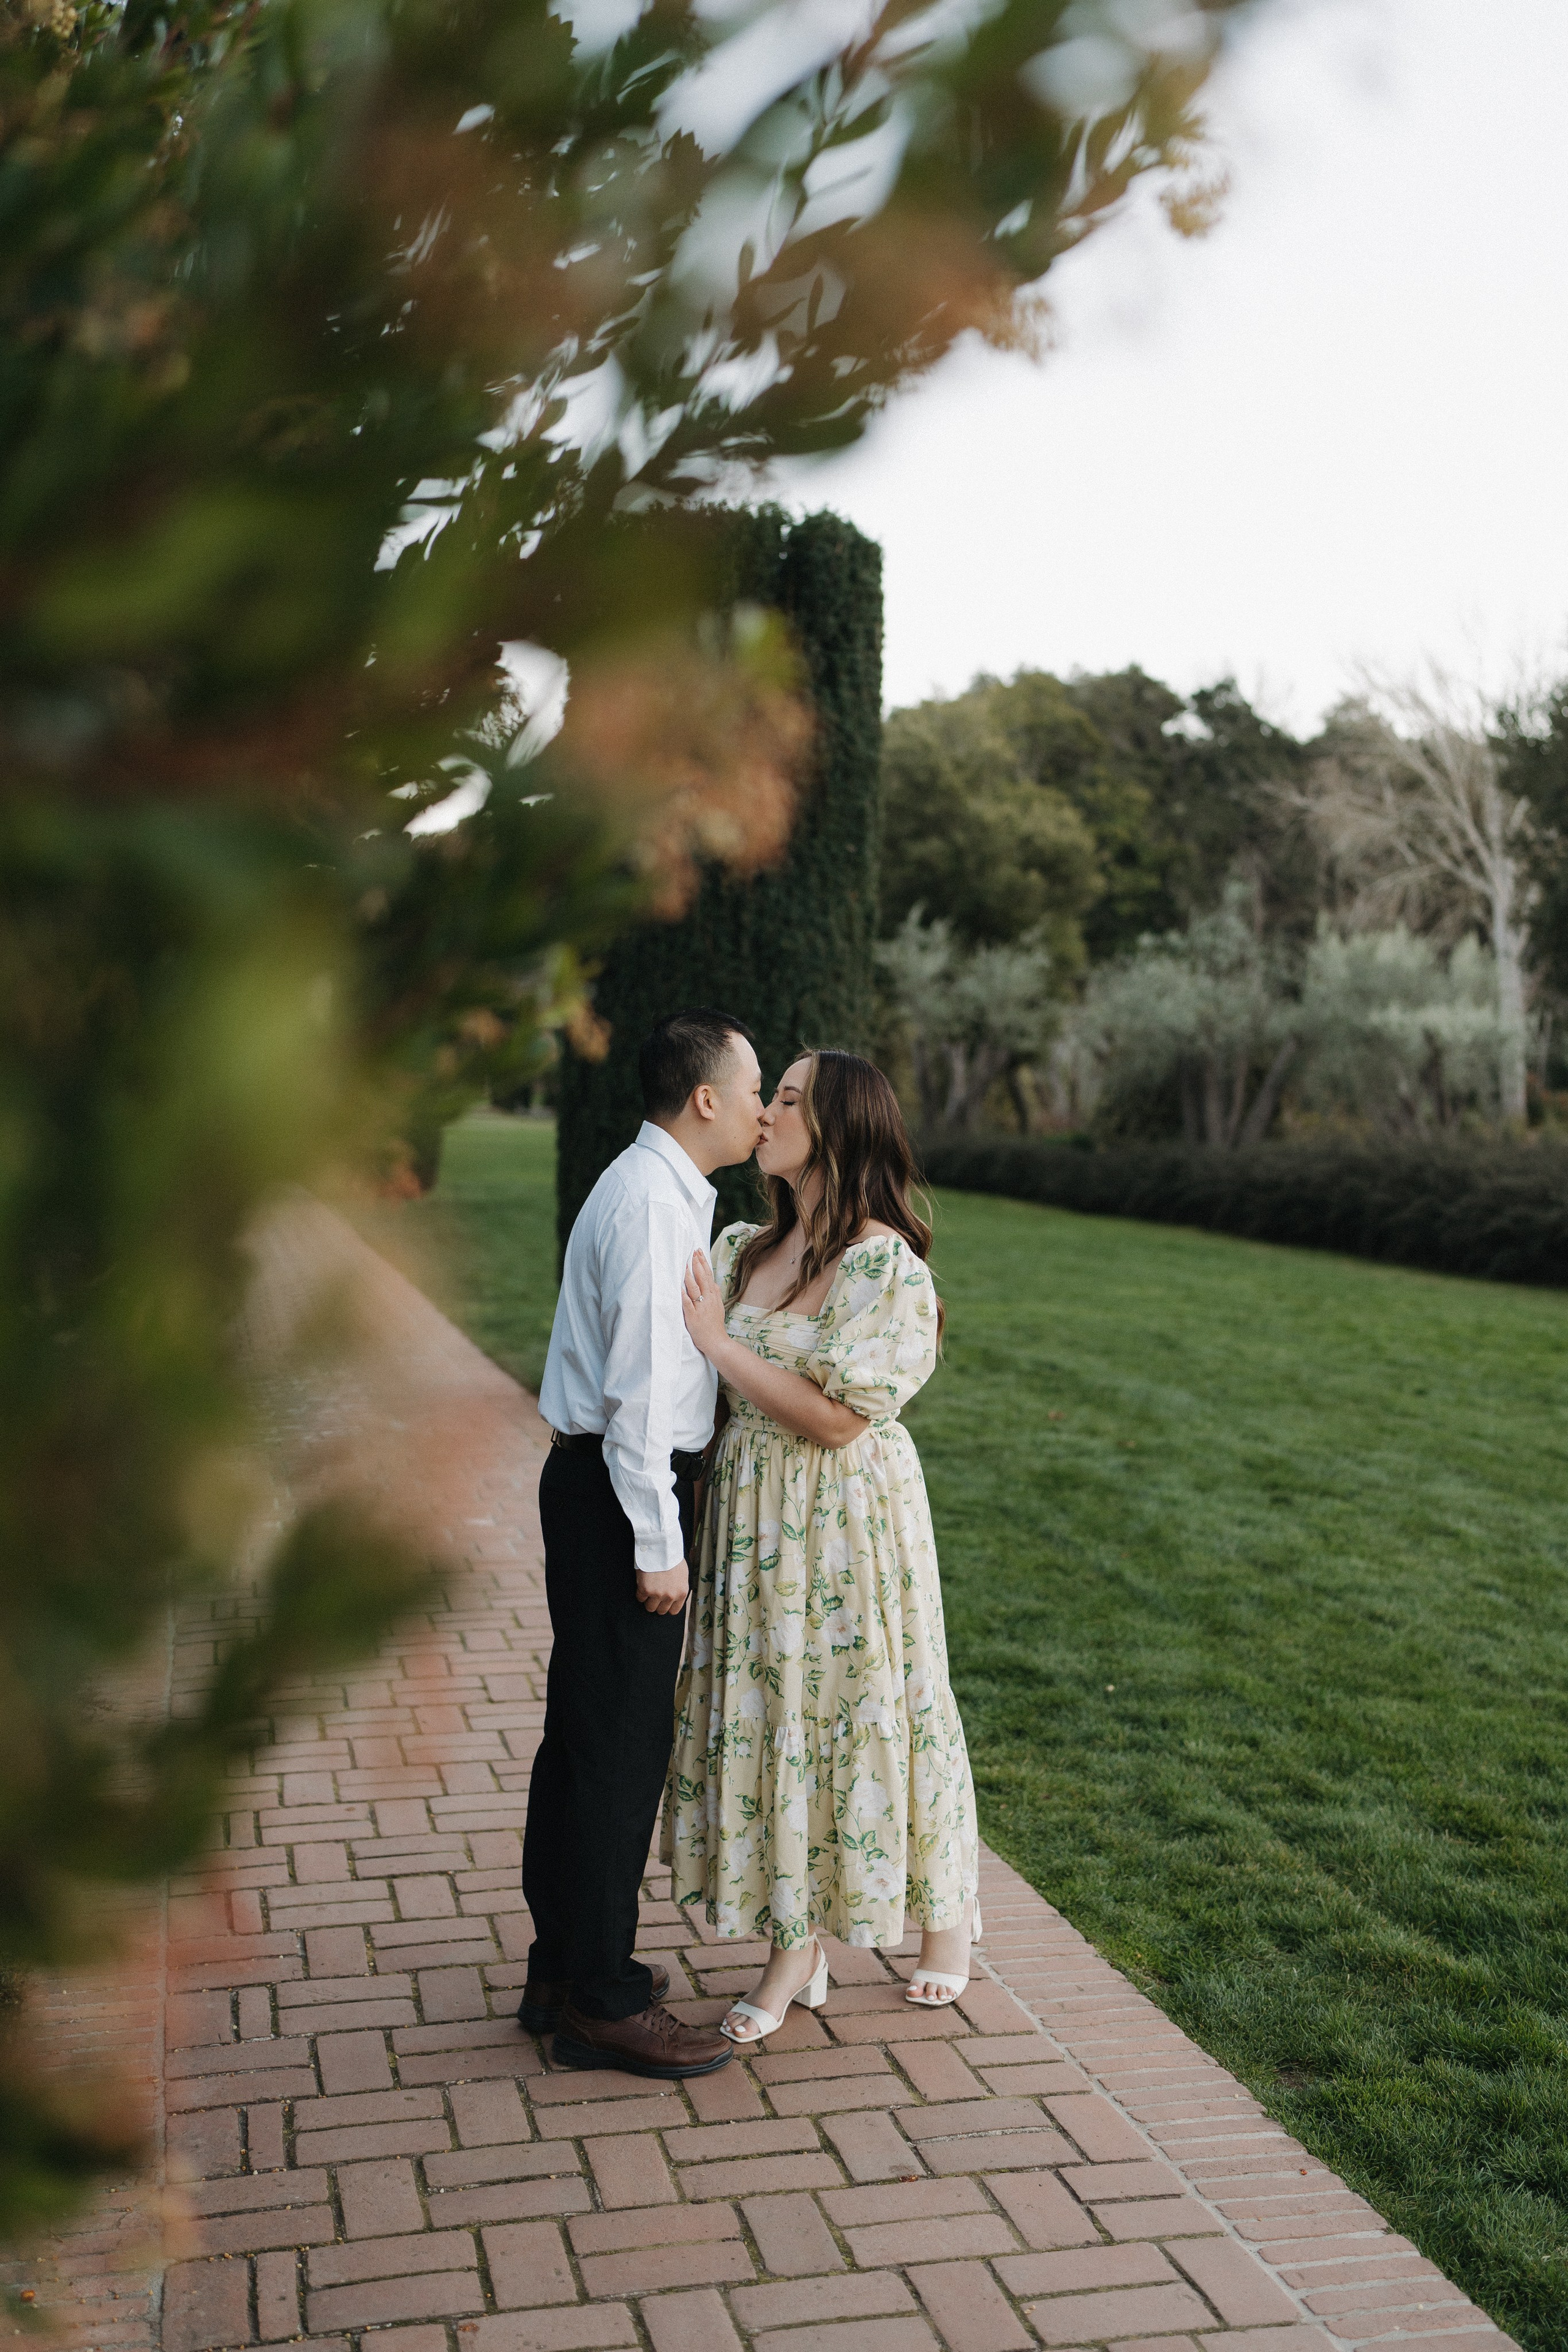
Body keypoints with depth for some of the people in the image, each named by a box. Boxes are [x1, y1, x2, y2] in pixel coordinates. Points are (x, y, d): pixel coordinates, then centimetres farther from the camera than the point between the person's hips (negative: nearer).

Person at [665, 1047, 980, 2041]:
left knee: (863, 1705, 7)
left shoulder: (886, 1265, -16)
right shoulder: (746, 1248, 6)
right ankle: (798, 1950, 23)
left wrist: (719, 1343, -19)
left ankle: (944, 1910, 32)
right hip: (752, 1512, 6)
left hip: (847, 1520, -6)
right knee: (771, 1712, 9)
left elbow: (835, 1417, -21)